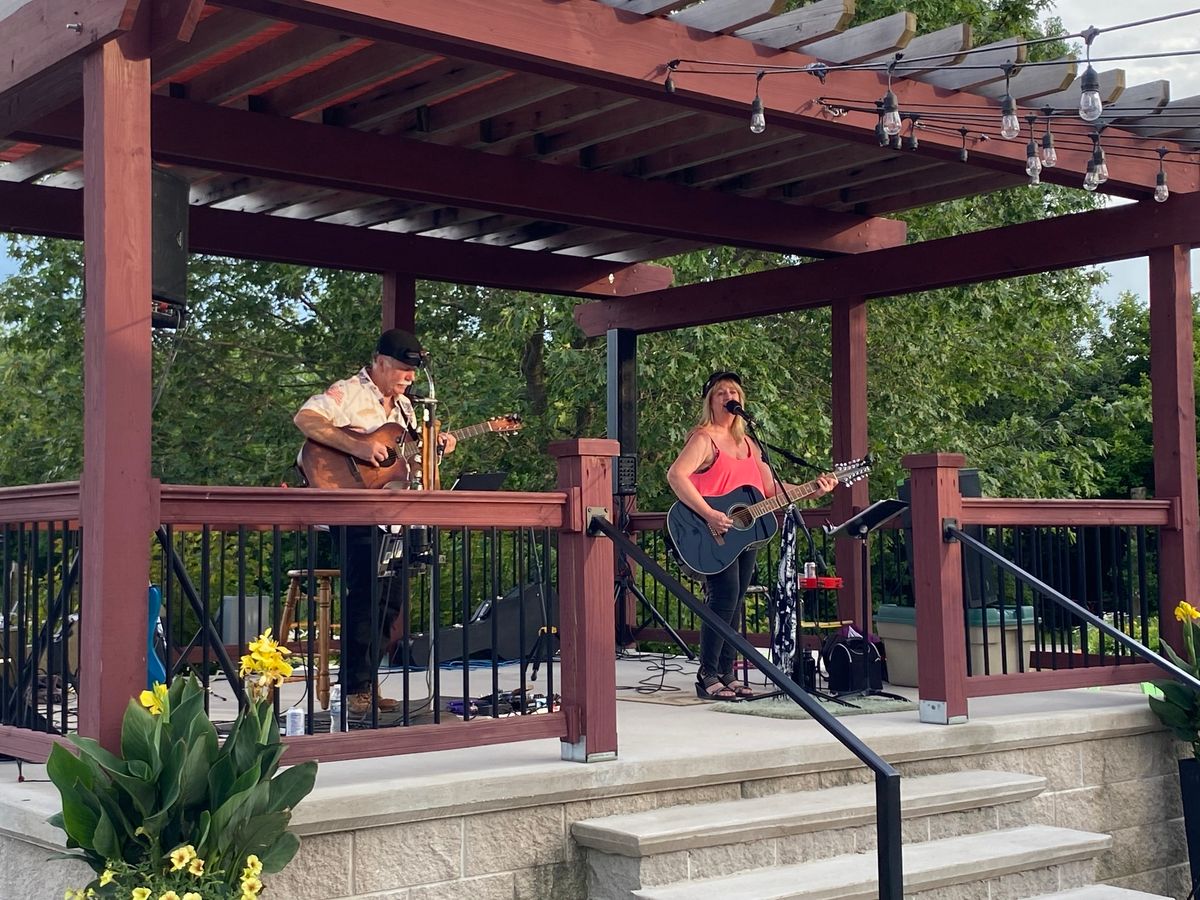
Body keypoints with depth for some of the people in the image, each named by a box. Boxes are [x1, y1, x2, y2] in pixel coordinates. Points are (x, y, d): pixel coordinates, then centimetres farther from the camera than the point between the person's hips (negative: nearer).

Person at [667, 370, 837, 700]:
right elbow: (675, 475, -22)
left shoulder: (747, 443, 18)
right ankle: (707, 677, -11)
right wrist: (709, 515, -28)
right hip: (714, 535, -8)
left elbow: (771, 487, 18)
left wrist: (812, 491, 6)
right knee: (725, 595, -16)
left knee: (735, 602, 9)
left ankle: (726, 674, 16)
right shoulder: (703, 439, -6)